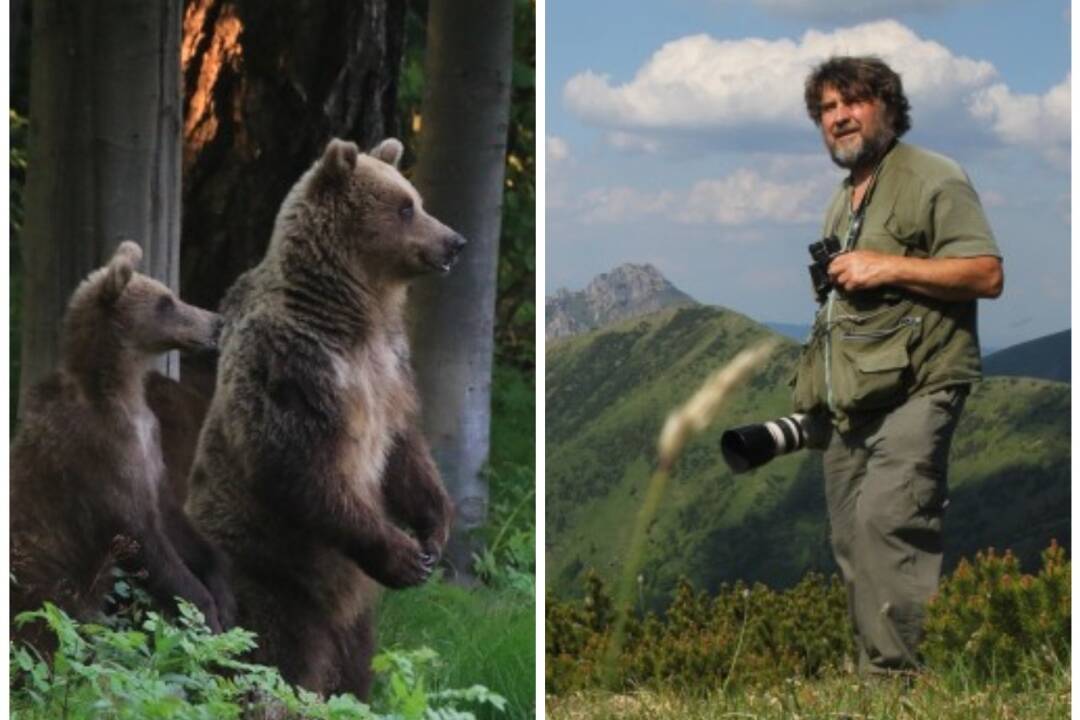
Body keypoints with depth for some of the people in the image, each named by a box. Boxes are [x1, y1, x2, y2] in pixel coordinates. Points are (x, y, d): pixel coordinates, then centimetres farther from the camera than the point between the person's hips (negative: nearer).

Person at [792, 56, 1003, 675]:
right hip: (849, 401, 9)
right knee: (853, 543, 6)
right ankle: (875, 669, 12)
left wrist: (887, 266, -17)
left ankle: (905, 671, -23)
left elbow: (988, 275, -13)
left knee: (885, 519, -23)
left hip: (914, 390, -9)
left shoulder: (932, 178, -3)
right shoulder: (843, 201, 25)